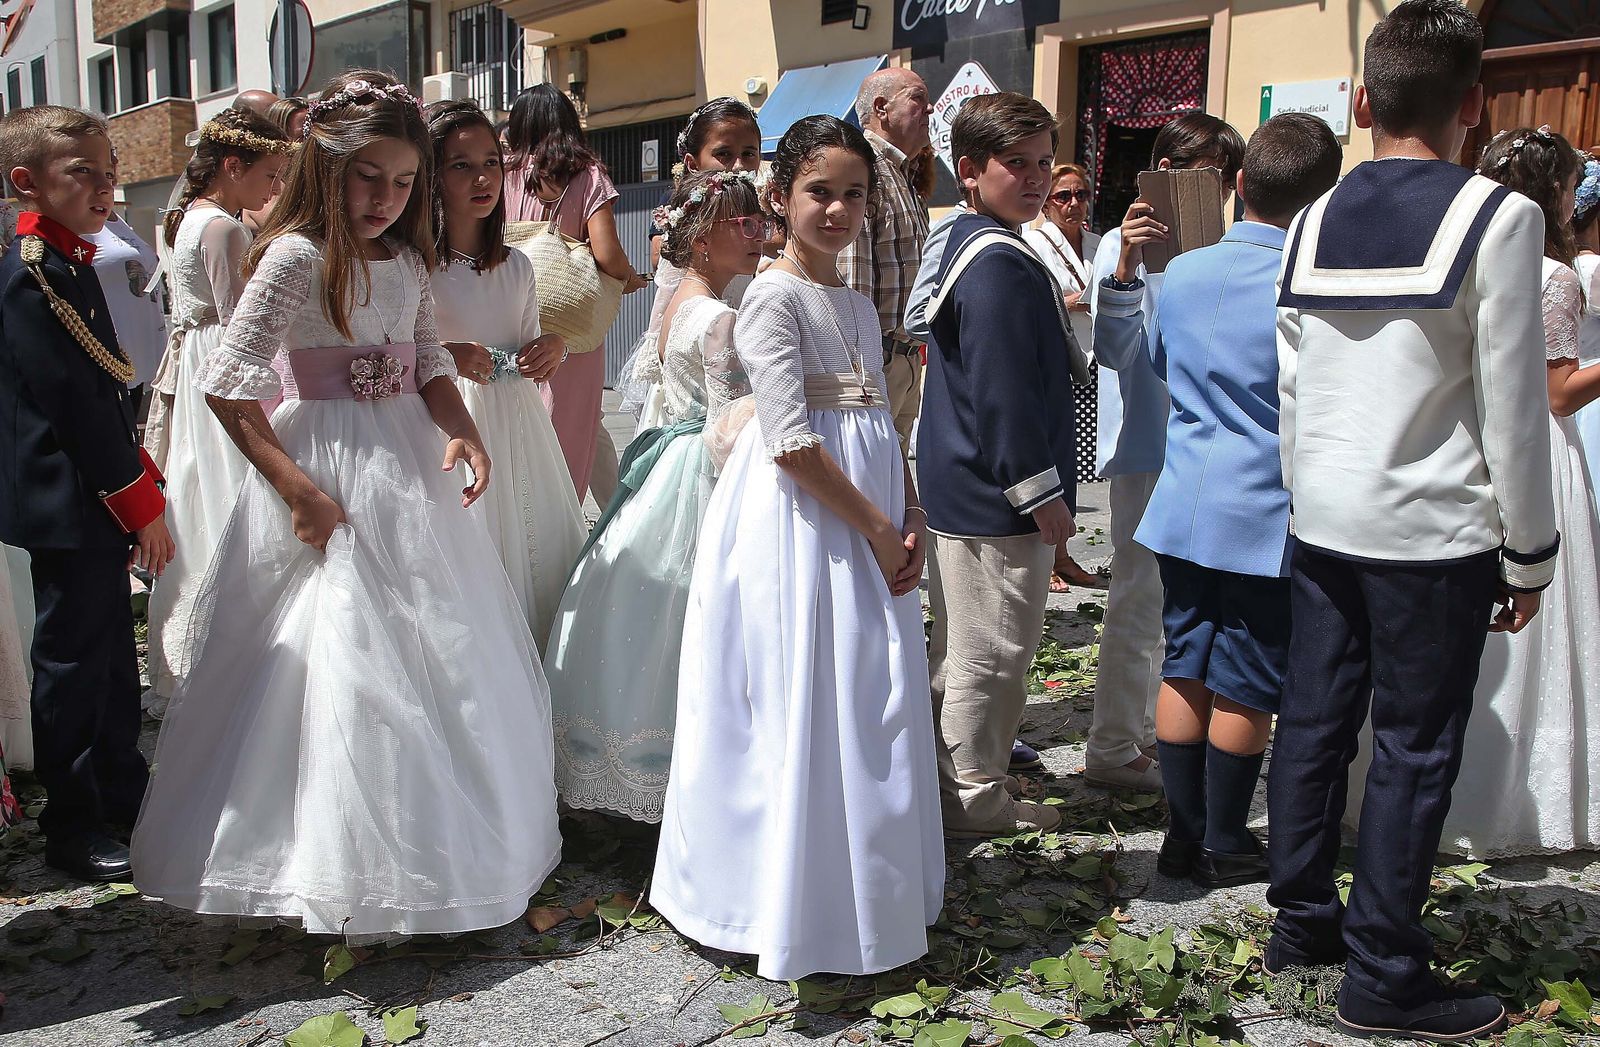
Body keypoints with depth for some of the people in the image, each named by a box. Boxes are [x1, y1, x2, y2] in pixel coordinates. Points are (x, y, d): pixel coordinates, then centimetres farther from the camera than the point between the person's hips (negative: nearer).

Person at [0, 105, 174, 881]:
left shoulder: (70, 262, 13)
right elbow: (72, 402, -22)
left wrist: (139, 476, 15)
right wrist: (141, 503, -17)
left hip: (97, 502, 10)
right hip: (67, 503, -10)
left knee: (111, 649, 18)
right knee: (73, 659, 0)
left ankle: (121, 791, 33)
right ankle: (72, 830, 13)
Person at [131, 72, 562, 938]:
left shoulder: (407, 260, 9)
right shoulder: (295, 257, -12)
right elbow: (228, 386, -14)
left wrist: (462, 433, -5)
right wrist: (298, 488, -18)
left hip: (410, 472, 8)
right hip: (331, 482, -7)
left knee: (440, 657, 14)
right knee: (348, 664, -4)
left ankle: (435, 850, 32)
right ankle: (350, 876, 10)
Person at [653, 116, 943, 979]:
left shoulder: (859, 307, 16)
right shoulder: (775, 297, -8)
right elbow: (793, 442, -17)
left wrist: (912, 522, 1)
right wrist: (879, 529, -14)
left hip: (869, 526, 8)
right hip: (801, 524, -8)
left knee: (875, 708, 12)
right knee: (808, 709, -3)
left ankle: (869, 892, 26)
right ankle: (799, 906, 12)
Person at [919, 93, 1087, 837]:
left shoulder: (967, 246, 13)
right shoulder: (1003, 265, -19)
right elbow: (1004, 392, -23)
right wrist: (1041, 492, -19)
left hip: (962, 491, 11)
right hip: (998, 497, -11)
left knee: (962, 649, 20)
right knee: (993, 653, 2)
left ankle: (955, 788, 34)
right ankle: (975, 798, 16)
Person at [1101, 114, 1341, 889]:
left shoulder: (1183, 272, 2)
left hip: (1183, 510, 5)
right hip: (1267, 519, -5)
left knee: (1185, 673, 12)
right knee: (1245, 691, 7)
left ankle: (1183, 835, 21)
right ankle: (1224, 845, 19)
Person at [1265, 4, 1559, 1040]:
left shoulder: (1312, 224, 5)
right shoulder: (1498, 218, -11)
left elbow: (1290, 390, 8)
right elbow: (1513, 408, -10)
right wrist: (1529, 555, -1)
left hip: (1320, 523, 5)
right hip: (1434, 531, -5)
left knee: (1314, 722, 14)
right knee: (1415, 753, 3)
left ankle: (1301, 920, 27)